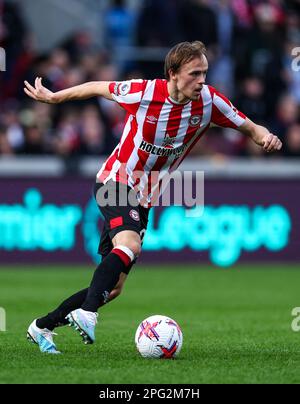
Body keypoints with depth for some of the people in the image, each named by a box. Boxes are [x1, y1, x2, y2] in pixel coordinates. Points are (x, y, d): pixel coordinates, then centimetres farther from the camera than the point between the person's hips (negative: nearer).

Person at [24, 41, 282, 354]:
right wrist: (52, 97, 10)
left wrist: (264, 137, -22)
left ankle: (42, 326, 19)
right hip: (115, 182, -5)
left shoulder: (209, 101, -9)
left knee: (114, 287, 5)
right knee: (129, 244, -36)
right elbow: (97, 88, 0)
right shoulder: (143, 92, -18)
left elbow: (249, 127, 1)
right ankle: (87, 314, -43)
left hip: (143, 199, 5)